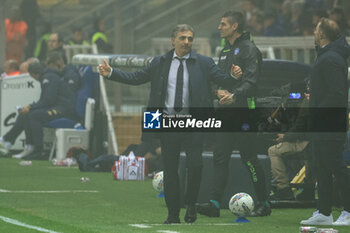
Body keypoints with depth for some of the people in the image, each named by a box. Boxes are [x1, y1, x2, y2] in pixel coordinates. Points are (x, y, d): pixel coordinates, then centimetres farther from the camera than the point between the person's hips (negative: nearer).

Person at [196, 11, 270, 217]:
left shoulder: (249, 49, -7)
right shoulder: (225, 51, 19)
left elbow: (251, 81, -17)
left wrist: (234, 95, -32)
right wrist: (220, 90, -4)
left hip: (243, 111, -8)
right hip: (225, 111, 8)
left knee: (249, 158, -3)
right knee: (220, 157, 0)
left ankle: (264, 204, 7)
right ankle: (215, 204, -4)